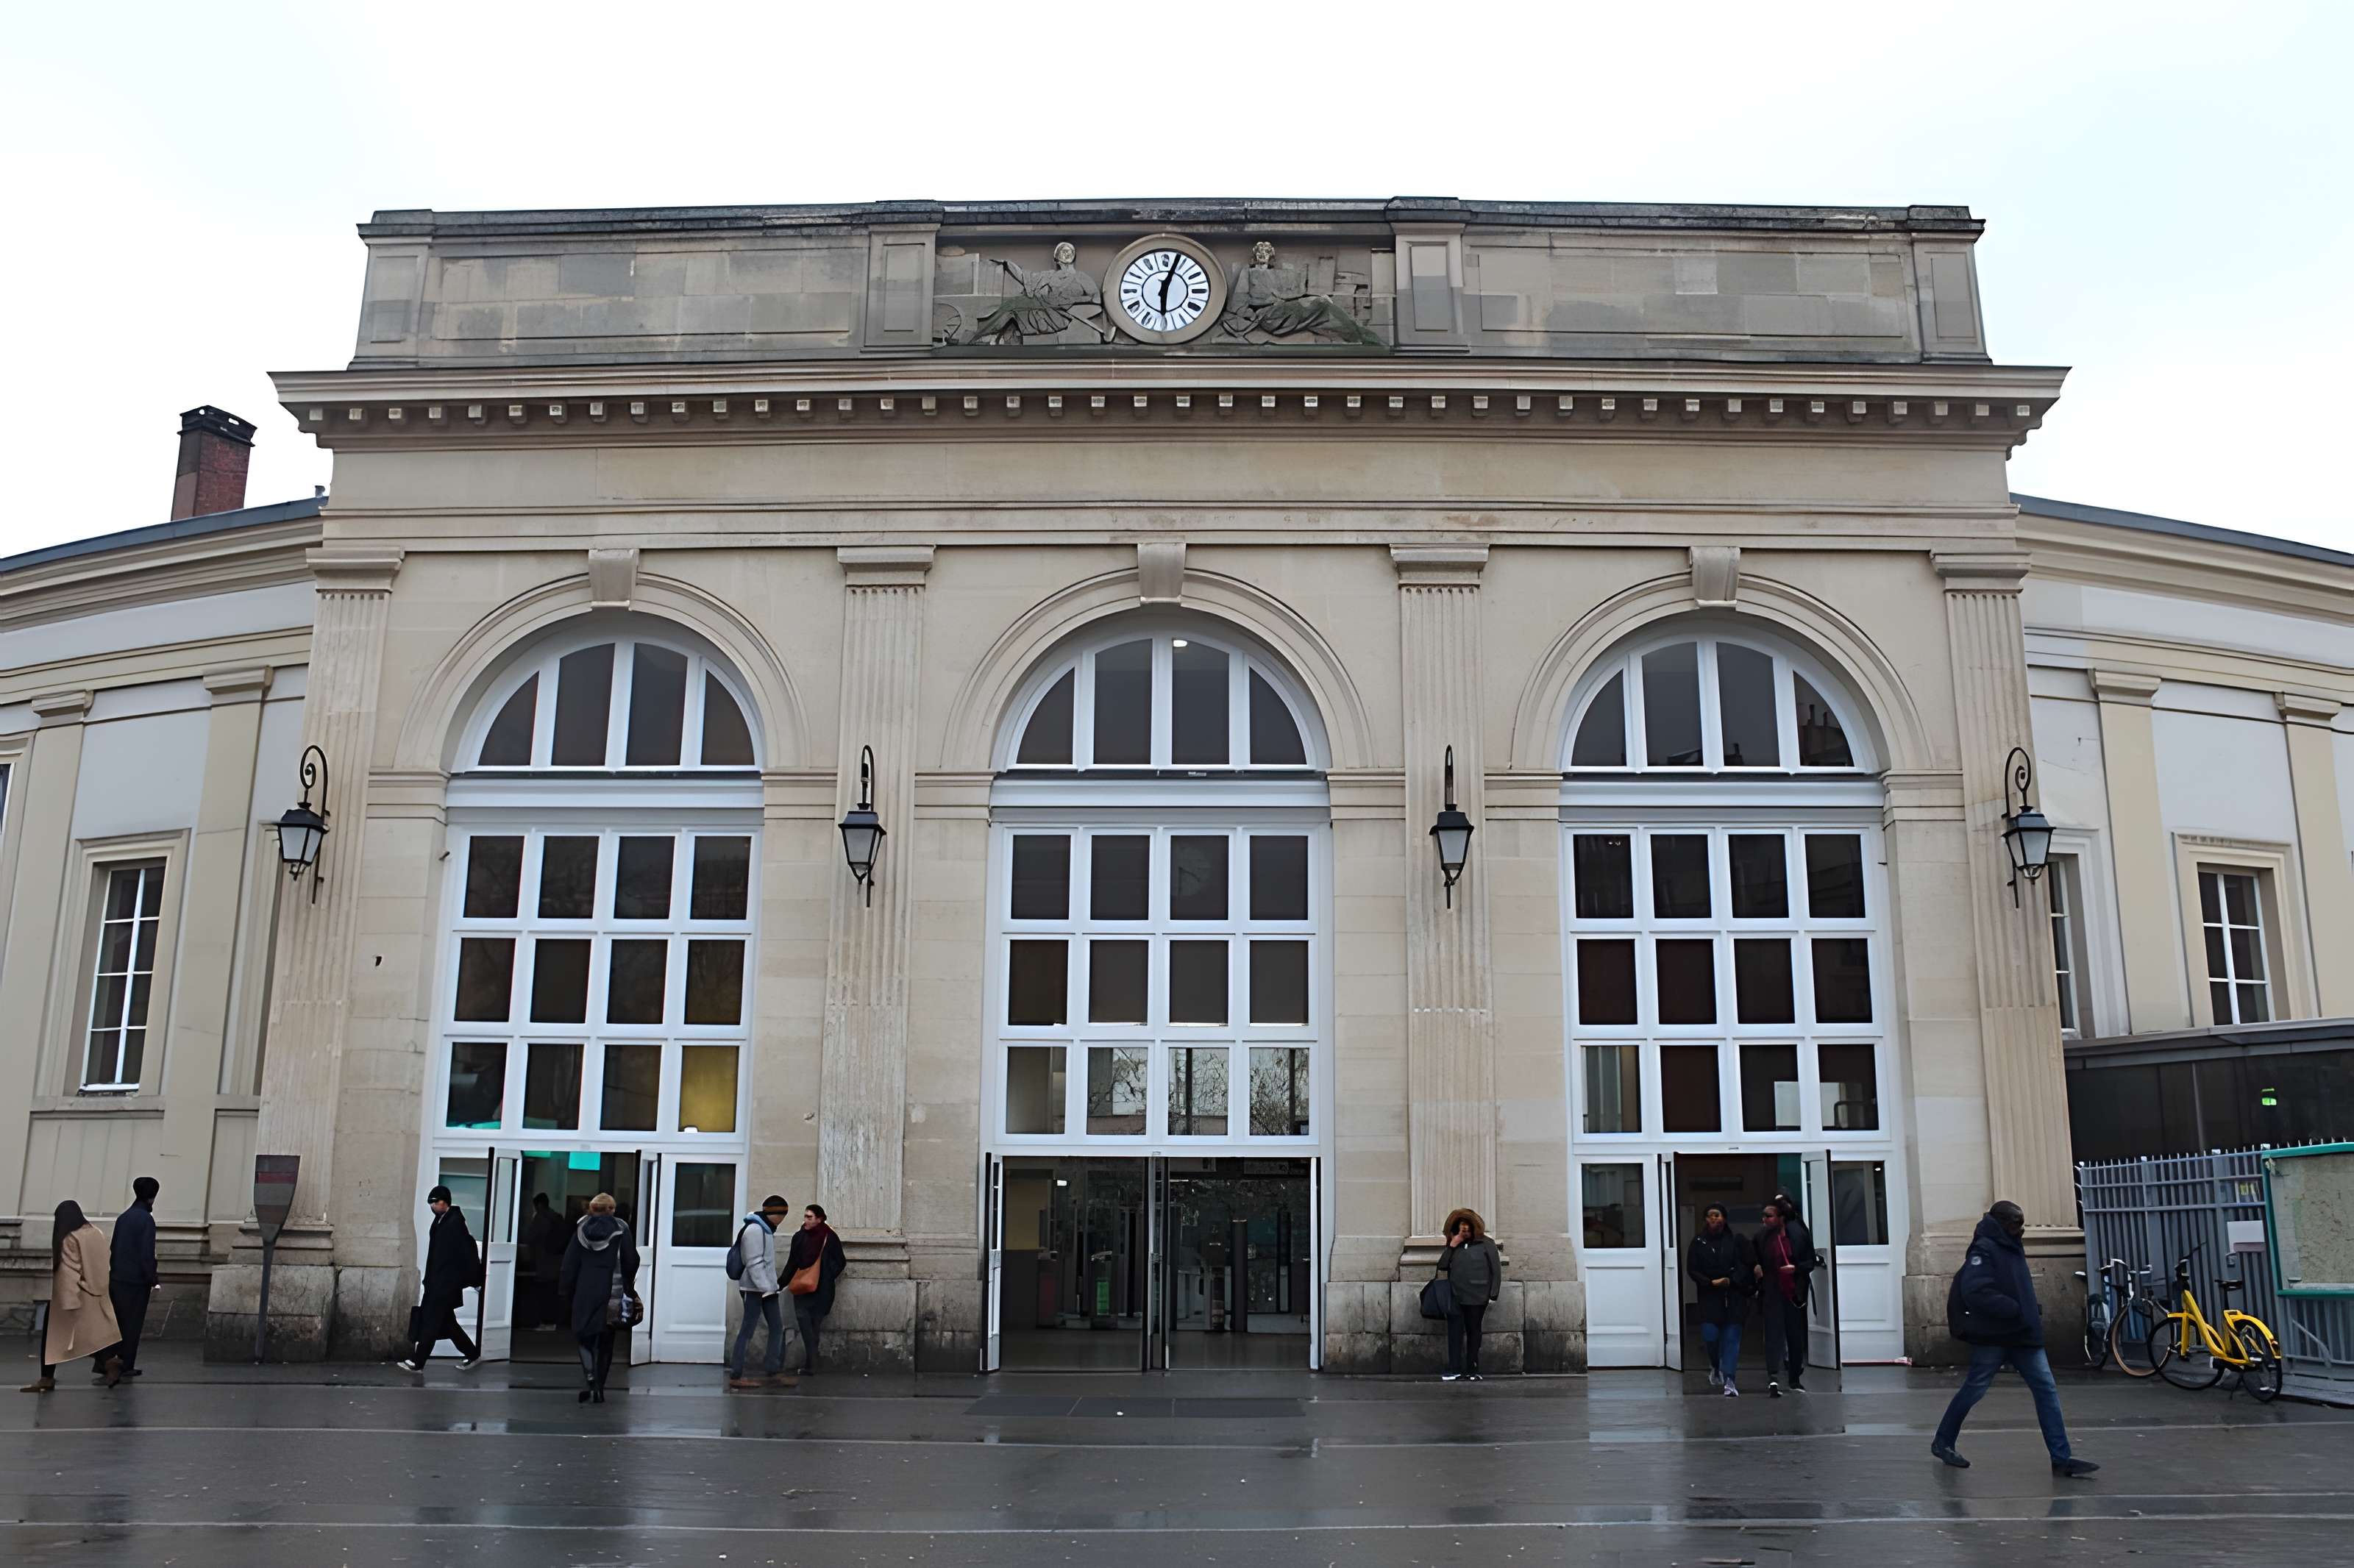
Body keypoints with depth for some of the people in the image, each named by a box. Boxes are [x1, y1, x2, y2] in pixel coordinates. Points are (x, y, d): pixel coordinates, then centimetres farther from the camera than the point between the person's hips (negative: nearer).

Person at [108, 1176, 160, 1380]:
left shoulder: (123, 1217, 9)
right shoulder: (146, 1219, -14)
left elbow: (113, 1249, 15)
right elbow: (147, 1254, -17)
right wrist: (153, 1280, -12)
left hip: (117, 1279, 7)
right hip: (136, 1280, -7)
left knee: (117, 1323, 15)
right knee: (133, 1324, 2)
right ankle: (127, 1366, 4)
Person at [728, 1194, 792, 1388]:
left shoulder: (766, 1229, 15)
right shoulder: (754, 1229, -16)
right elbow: (754, 1263, -21)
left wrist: (773, 1285, 17)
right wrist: (765, 1287, -22)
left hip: (767, 1288, 10)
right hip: (754, 1289, -10)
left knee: (777, 1327, 10)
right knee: (748, 1330, -6)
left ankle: (774, 1369, 16)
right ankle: (735, 1376, -2)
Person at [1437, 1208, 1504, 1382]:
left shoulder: (1486, 1244, 5)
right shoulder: (1455, 1246, 17)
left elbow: (1496, 1270, 1)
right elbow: (1442, 1266, 8)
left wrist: (1493, 1295, -6)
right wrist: (1451, 1246, 0)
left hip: (1476, 1297, -3)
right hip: (1456, 1297, 3)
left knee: (1473, 1332, 4)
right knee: (1455, 1332, -5)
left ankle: (1472, 1371, 9)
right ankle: (1454, 1369, -5)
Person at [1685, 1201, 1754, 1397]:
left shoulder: (1737, 1239, 1)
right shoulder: (1698, 1242, 3)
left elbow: (1750, 1263, 0)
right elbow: (1692, 1269, 2)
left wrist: (1732, 1281, -13)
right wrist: (1711, 1282, -10)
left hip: (1734, 1296, -1)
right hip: (1710, 1296, 1)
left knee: (1731, 1336, -4)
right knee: (1710, 1335, -8)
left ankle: (1729, 1380, 0)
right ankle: (1715, 1366, 22)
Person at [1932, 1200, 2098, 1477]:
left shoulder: (2012, 1248, 12)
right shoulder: (1984, 1249, -16)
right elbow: (1975, 1292, -26)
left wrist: (2032, 1310, 8)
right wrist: (2015, 1310, -23)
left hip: (2023, 1335, 8)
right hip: (1993, 1336, -8)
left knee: (2046, 1389, 0)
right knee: (1974, 1390, 4)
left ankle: (2062, 1458, 0)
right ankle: (1943, 1442, 20)